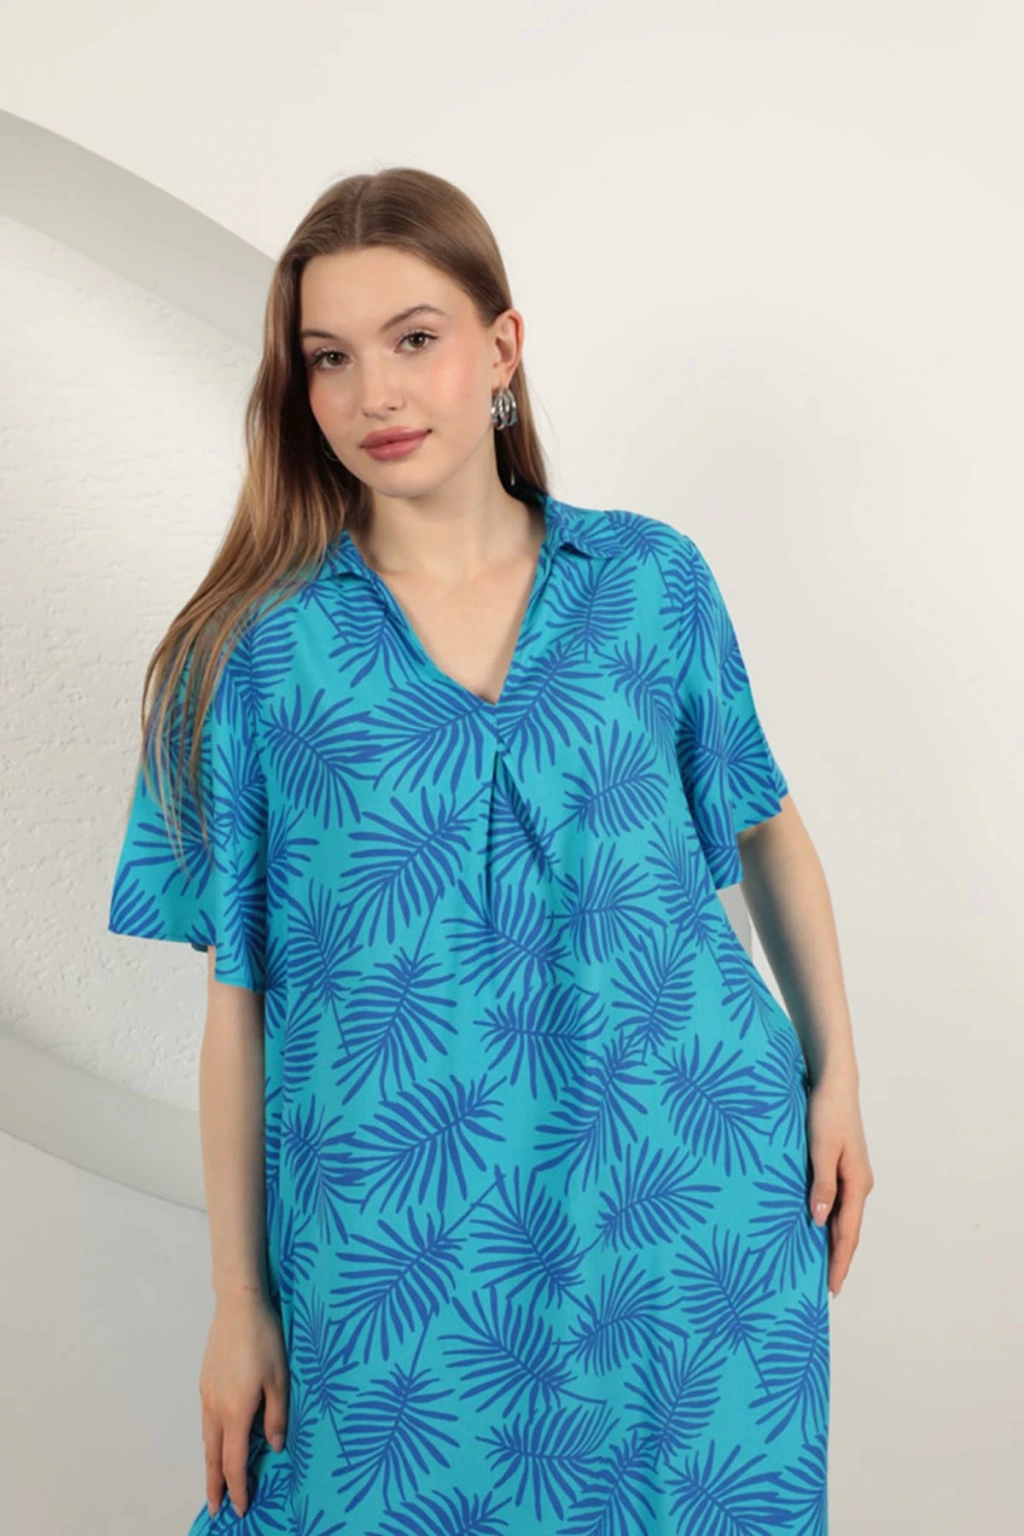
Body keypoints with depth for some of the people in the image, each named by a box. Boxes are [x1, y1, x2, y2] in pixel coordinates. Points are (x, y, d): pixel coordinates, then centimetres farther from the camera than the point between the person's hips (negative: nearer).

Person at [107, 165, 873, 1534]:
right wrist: (240, 1300, 0)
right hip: (404, 1256, -1)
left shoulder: (651, 579, 0)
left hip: (697, 1206, 2)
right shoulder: (259, 648, -3)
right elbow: (239, 987, -2)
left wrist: (835, 1074, 5)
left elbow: (766, 826, 12)